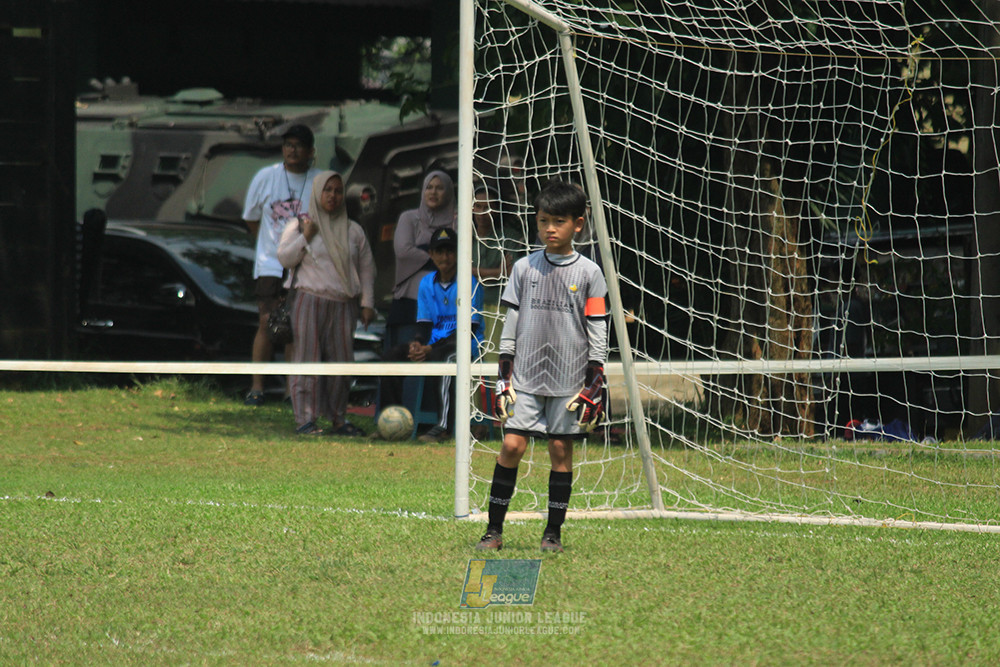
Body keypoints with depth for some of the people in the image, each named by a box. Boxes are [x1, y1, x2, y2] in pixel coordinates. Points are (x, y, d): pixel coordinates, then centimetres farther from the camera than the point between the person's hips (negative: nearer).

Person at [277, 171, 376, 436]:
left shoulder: (353, 230, 14)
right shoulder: (299, 225, 7)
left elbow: (366, 268, 15)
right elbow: (284, 258, -1)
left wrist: (367, 303, 7)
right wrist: (305, 237, -11)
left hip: (343, 305, 3)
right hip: (311, 302, -3)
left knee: (342, 360, 2)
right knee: (308, 359, -6)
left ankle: (338, 418, 10)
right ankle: (305, 419, -6)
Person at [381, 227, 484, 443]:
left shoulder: (469, 284, -7)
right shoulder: (427, 284, 13)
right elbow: (424, 325, 12)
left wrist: (430, 349, -22)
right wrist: (416, 344, -13)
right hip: (435, 343, 6)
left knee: (446, 356, -40)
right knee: (394, 355, -15)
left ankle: (443, 427, -44)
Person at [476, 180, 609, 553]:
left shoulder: (588, 273, 2)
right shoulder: (524, 269, 7)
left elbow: (598, 334, 2)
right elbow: (510, 326, 9)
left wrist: (593, 386, -4)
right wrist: (503, 379, 4)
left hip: (569, 381, -1)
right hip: (525, 378, 1)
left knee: (561, 449, 1)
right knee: (512, 444, -7)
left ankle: (553, 533, 10)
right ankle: (494, 530, -1)